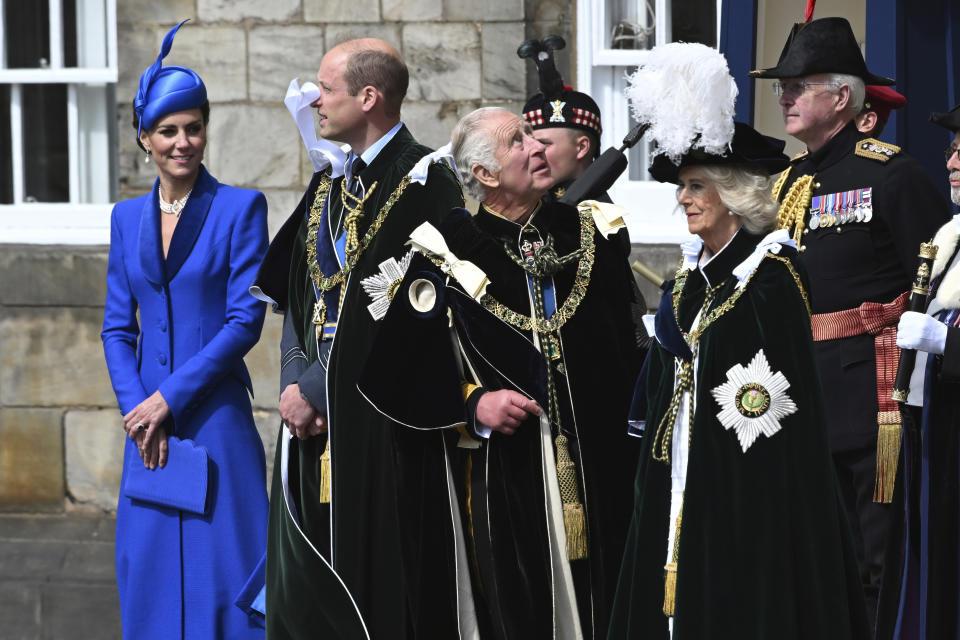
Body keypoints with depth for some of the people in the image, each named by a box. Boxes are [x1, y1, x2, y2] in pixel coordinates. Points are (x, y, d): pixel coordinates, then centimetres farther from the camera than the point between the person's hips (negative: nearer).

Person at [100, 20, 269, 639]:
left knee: (221, 574, -4)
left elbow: (246, 320, -9)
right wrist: (136, 407, -5)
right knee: (152, 576, 6)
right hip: (148, 425, 4)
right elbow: (118, 327, 12)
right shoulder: (128, 218, 12)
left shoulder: (241, 208, -2)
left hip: (216, 418, -4)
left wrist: (170, 398, -13)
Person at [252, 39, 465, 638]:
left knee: (380, 586, -4)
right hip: (315, 416, 8)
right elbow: (297, 296, 15)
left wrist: (318, 386, -14)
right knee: (306, 587, 8)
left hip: (382, 422, -8)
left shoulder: (425, 184, -10)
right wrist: (296, 378, -3)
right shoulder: (329, 187, 16)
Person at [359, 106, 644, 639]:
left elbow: (628, 350, 13)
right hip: (501, 469, -3)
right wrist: (472, 403, -16)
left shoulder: (589, 232, 10)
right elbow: (399, 367, -4)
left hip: (598, 468, 3)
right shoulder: (448, 250, -1)